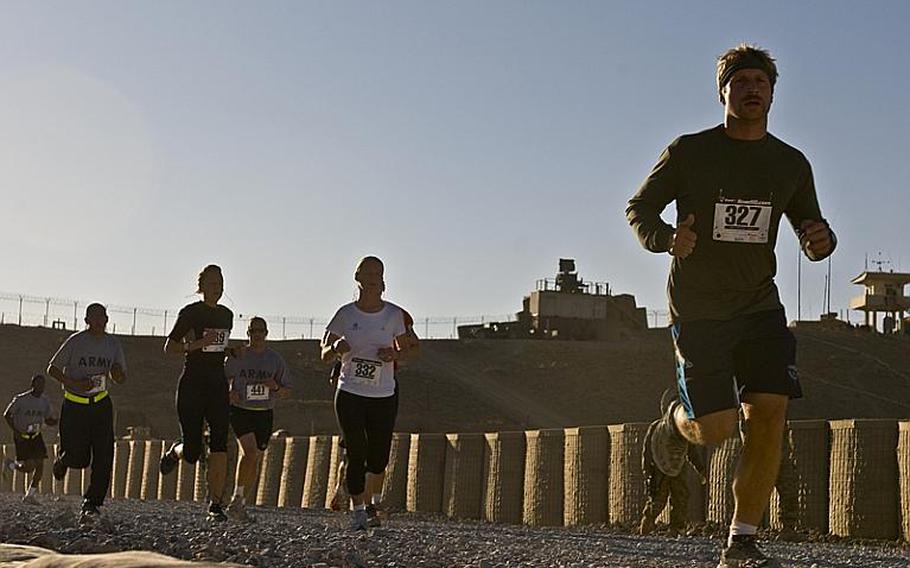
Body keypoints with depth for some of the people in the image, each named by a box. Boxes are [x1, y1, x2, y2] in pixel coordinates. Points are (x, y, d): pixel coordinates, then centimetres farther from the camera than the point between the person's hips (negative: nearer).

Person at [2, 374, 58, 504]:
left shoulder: (44, 401, -1)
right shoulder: (21, 399, -17)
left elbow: (49, 421, 8)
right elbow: (7, 415, -8)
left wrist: (57, 420, -15)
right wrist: (15, 431, -18)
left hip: (36, 436, 5)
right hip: (22, 436, -5)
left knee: (40, 464, -6)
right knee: (28, 467, -13)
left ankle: (30, 495, 6)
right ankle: (11, 464, 20)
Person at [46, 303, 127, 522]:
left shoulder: (113, 344, 4)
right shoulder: (76, 342, -8)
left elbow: (121, 379, 13)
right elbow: (52, 369, -4)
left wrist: (116, 373, -12)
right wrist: (75, 384, -18)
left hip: (101, 404, 3)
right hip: (75, 404, -3)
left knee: (103, 457, -11)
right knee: (79, 458, -4)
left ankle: (91, 504, -5)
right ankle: (62, 460, 33)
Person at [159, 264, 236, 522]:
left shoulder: (227, 315, 12)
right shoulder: (190, 312, -6)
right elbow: (169, 347, -6)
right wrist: (198, 344, -18)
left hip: (218, 385, 4)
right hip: (192, 385, -4)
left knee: (219, 445, -11)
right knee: (192, 453, -2)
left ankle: (216, 504, -8)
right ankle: (175, 451, 35)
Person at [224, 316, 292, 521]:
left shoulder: (275, 360, 4)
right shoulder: (237, 357, 0)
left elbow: (287, 392, 7)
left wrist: (275, 387, -14)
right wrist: (230, 393, -9)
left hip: (265, 414, 3)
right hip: (240, 411, -3)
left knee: (255, 459, 5)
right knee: (249, 452, -20)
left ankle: (241, 504, 19)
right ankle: (237, 498, -8)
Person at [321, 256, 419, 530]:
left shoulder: (394, 315, 1)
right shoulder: (346, 314, -1)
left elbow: (410, 348, 11)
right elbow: (325, 355, 5)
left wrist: (395, 354, -11)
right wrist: (336, 348, -19)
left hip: (384, 397, 1)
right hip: (349, 394, -1)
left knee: (378, 457, 4)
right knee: (356, 455, -7)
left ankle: (374, 502, 29)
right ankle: (358, 510, 3)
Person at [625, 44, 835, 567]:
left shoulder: (792, 164, 6)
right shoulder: (689, 152, -5)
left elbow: (810, 226, 16)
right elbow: (639, 209, 2)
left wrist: (821, 240, -10)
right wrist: (667, 238, -20)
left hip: (760, 308, 3)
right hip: (698, 311, -3)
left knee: (769, 415, -11)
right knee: (715, 429, -9)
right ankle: (676, 418, 31)